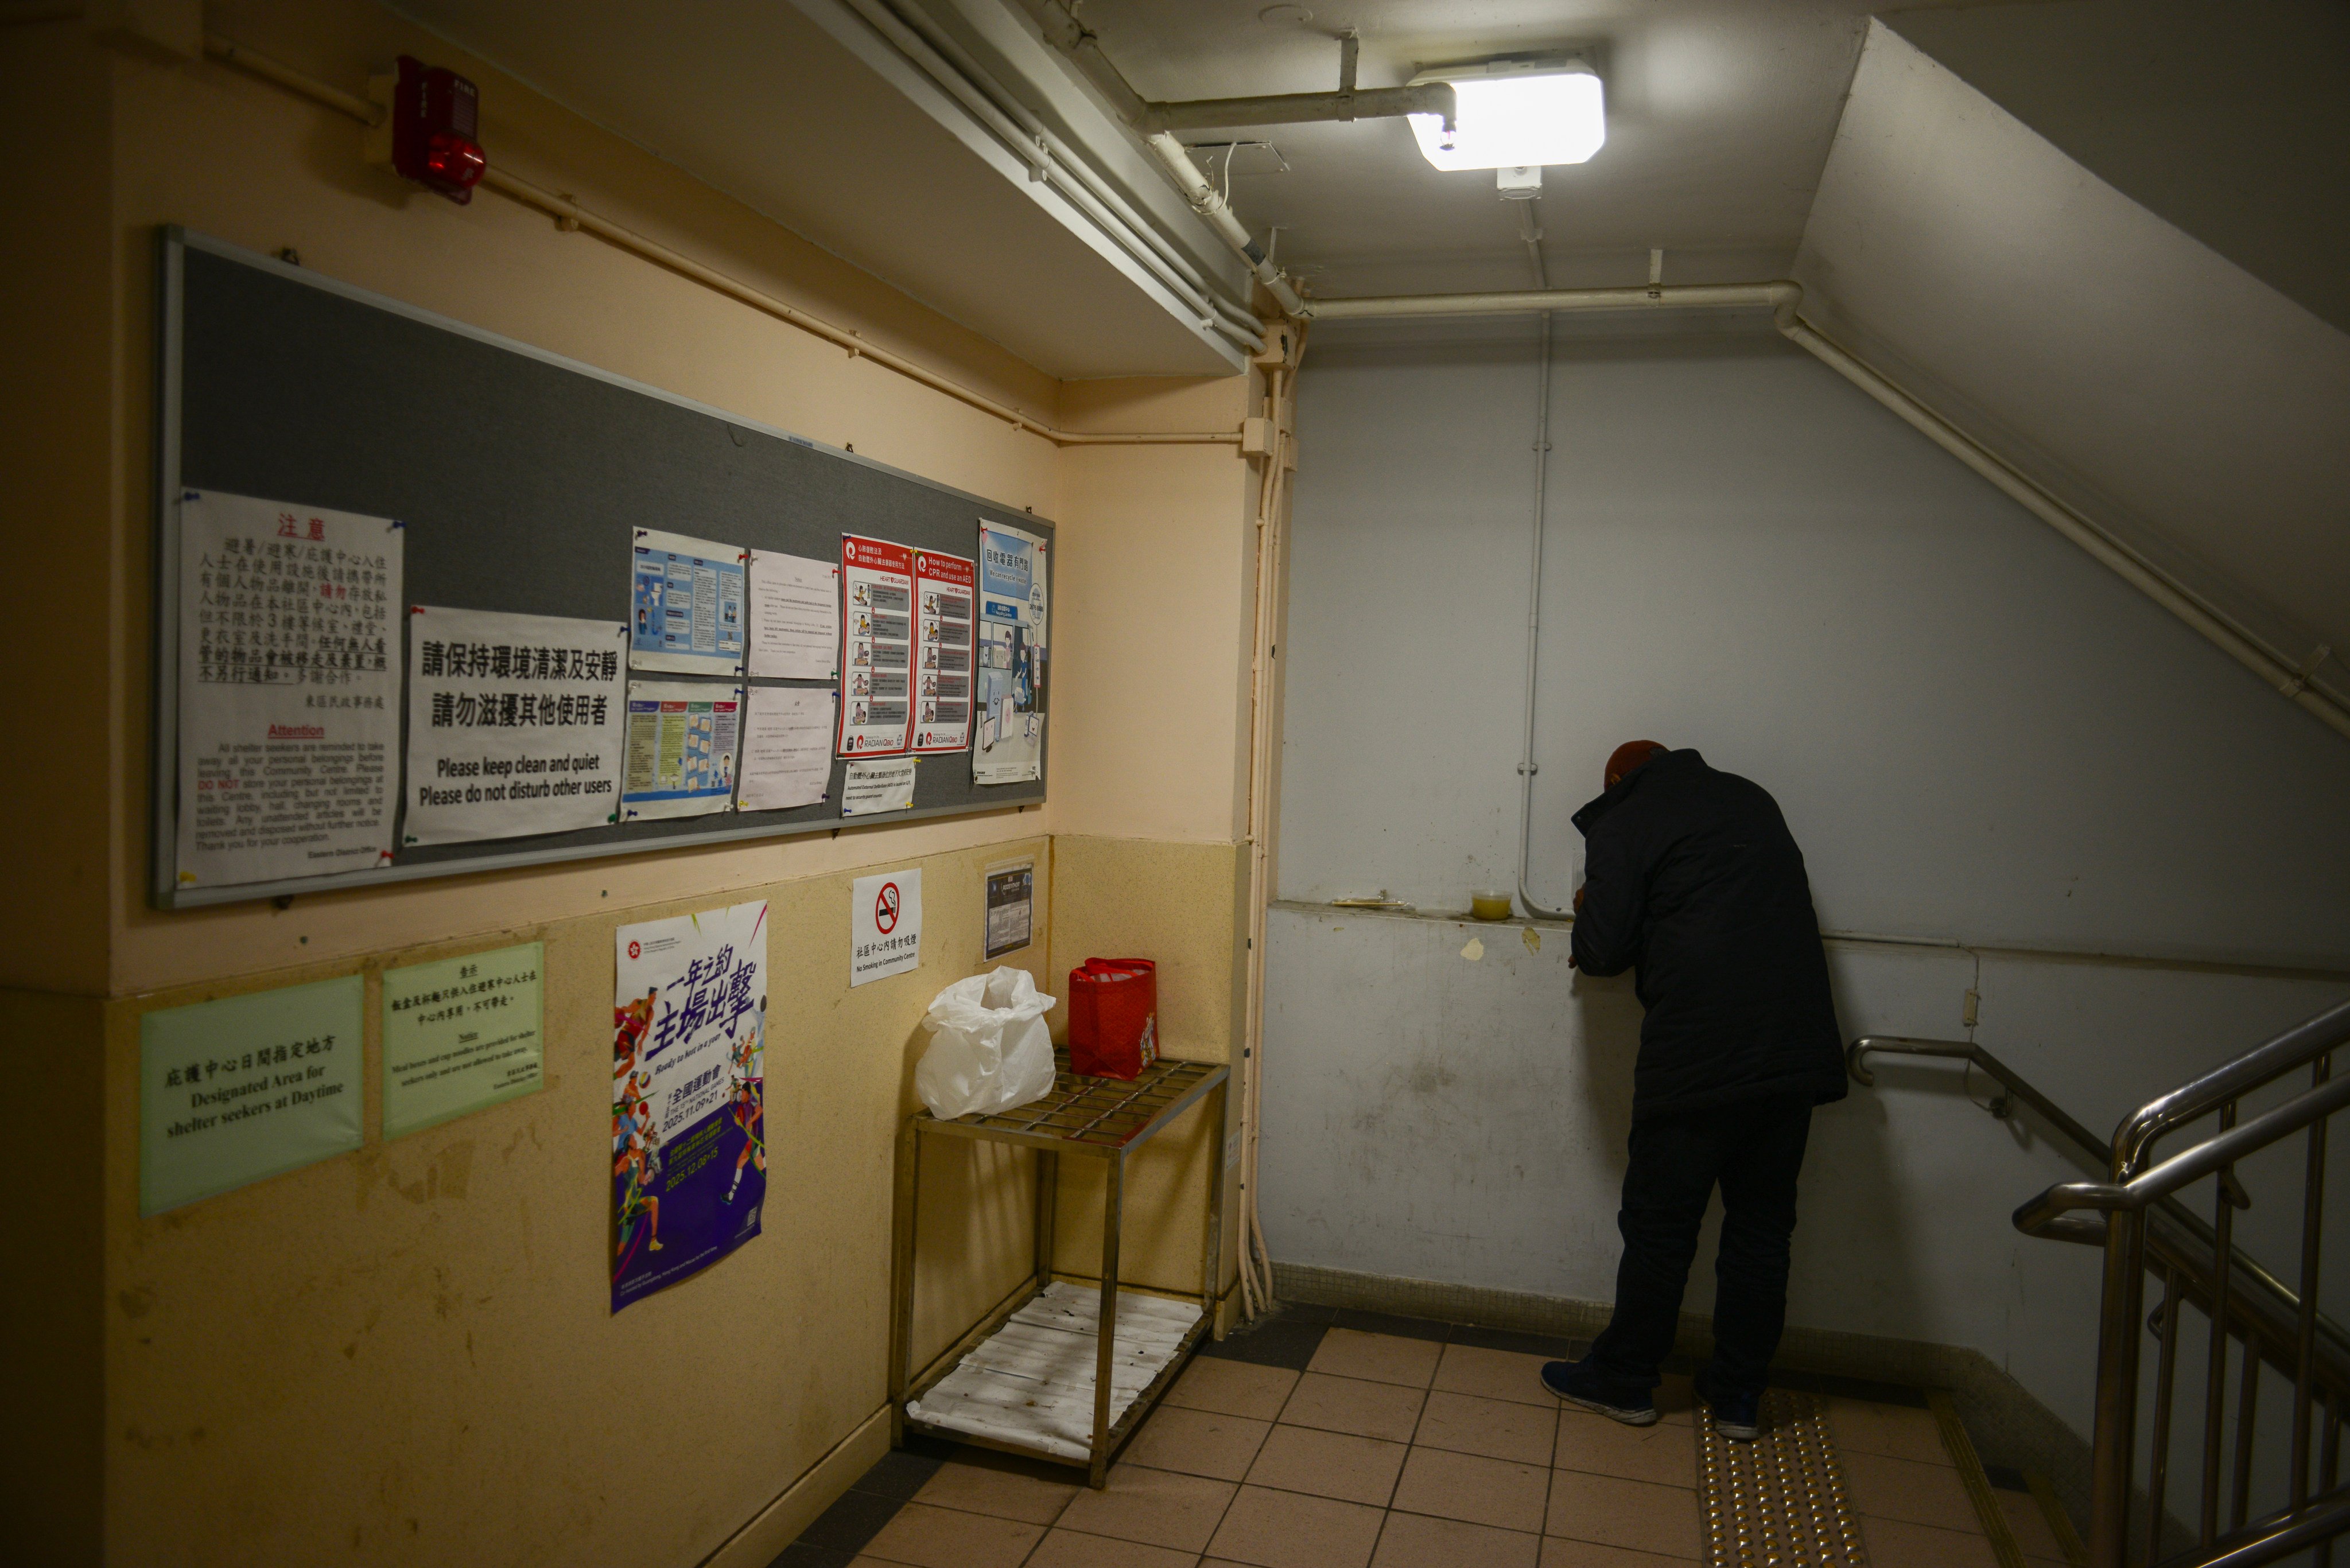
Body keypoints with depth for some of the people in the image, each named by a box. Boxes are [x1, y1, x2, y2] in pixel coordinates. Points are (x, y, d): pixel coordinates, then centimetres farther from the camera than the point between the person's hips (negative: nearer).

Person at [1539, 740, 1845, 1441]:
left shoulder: (1622, 825, 1)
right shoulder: (1750, 799, 18)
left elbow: (1605, 950, -6)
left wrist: (1588, 912, 15)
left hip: (1699, 1054, -6)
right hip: (1799, 1048, 6)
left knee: (1660, 1224, 7)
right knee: (1762, 1225, 14)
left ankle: (1625, 1380, 21)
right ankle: (1738, 1392, 24)